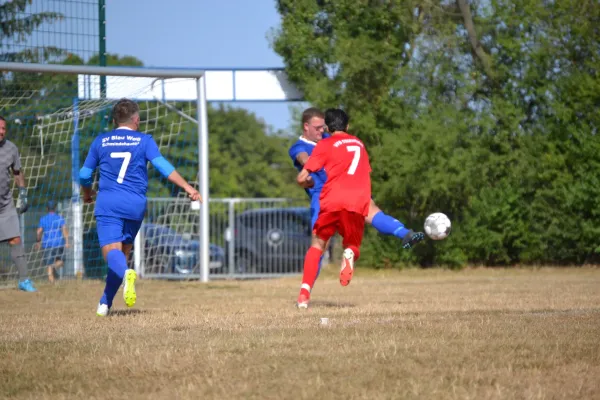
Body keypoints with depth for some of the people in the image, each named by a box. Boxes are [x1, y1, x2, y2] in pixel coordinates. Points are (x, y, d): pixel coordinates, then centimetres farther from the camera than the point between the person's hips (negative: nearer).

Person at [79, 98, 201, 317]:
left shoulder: (100, 141, 10)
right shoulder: (144, 140, 5)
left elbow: (84, 175, 17)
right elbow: (162, 166, -8)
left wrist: (88, 194, 37)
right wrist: (187, 187, -9)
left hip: (107, 203, -1)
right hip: (135, 205, 1)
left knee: (112, 251, -12)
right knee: (123, 252, 16)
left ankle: (126, 274, -47)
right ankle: (105, 304, 17)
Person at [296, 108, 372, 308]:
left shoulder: (325, 145, 11)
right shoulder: (359, 143, 24)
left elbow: (302, 178, 5)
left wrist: (308, 181, 27)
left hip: (332, 201, -2)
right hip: (359, 203, 2)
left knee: (317, 245, 13)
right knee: (352, 244, 19)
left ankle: (305, 292, -6)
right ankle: (349, 253, -20)